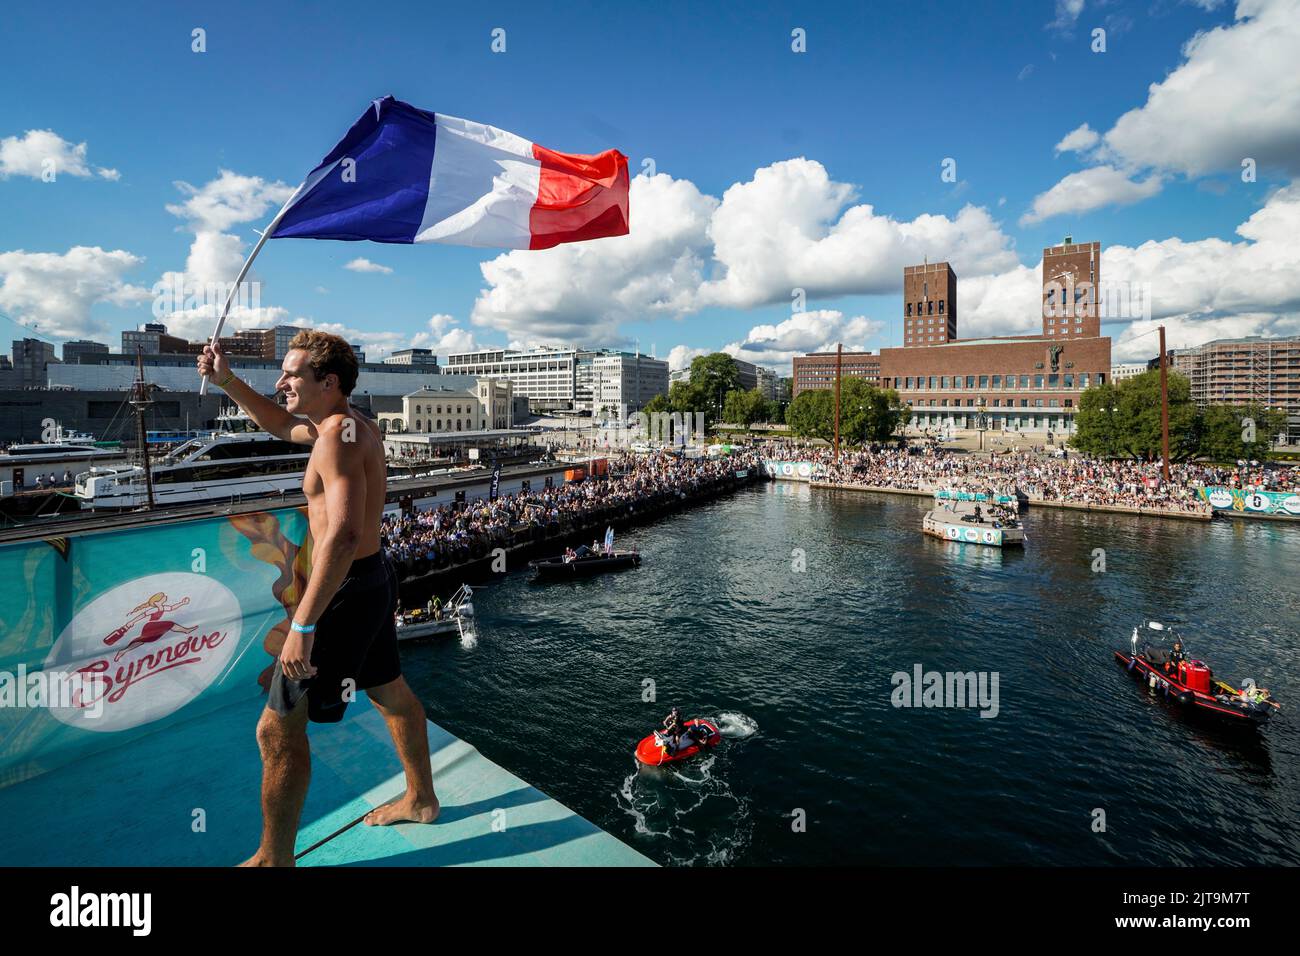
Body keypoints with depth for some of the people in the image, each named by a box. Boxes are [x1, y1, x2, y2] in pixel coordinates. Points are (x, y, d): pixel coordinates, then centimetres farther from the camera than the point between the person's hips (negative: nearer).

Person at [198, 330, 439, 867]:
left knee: (278, 729, 2)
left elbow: (343, 535, -33)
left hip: (346, 591, -10)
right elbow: (280, 425, 27)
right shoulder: (352, 423, 8)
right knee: (390, 693, 24)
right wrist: (227, 383, 14)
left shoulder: (338, 433, -22)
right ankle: (420, 800, 44)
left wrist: (303, 626, -33)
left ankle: (274, 858, 21)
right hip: (374, 580, 11)